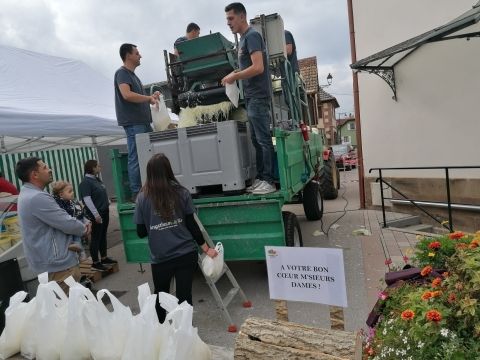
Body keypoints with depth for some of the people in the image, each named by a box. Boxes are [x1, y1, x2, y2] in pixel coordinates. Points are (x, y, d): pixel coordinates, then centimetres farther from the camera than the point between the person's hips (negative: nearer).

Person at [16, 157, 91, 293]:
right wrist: (84, 229, -2)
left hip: (49, 261, 11)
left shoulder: (27, 194, 11)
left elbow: (58, 219, 15)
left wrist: (81, 225, 3)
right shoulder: (37, 197, -24)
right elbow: (68, 224, -22)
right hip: (57, 264, -11)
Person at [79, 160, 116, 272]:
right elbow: (87, 200, -22)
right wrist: (96, 214, -24)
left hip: (104, 212, 9)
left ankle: (104, 258, 26)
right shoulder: (85, 182, -16)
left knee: (103, 236, 15)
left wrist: (107, 201, 17)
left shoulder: (96, 179, 11)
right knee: (96, 238, -2)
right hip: (96, 215, -9)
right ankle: (95, 263, 7)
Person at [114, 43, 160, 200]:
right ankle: (136, 193, -3)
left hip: (143, 121, 9)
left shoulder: (132, 75, 23)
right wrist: (149, 98, -13)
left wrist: (151, 97, 10)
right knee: (136, 158, -8)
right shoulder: (122, 73, -6)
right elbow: (127, 95, -22)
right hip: (133, 123, -9)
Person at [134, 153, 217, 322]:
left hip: (160, 258, 1)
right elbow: (191, 225, -2)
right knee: (184, 295, 7)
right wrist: (206, 248, 7)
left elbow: (141, 232, 1)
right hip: (186, 254, -1)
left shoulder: (142, 198, -4)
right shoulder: (182, 193, -3)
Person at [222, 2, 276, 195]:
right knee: (257, 140, 9)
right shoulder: (243, 38, 20)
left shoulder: (252, 36, -8)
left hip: (258, 96, -10)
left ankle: (268, 181, -5)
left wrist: (234, 76, -11)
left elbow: (258, 67, -19)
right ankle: (260, 178, 14)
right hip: (251, 97, 10)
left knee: (263, 139, -9)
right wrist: (235, 74, 10)